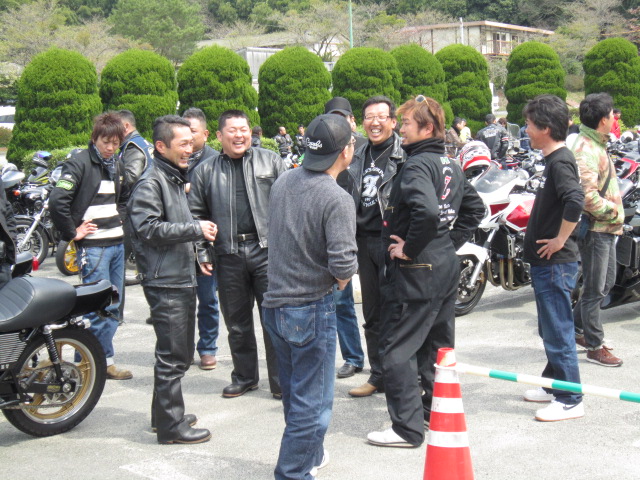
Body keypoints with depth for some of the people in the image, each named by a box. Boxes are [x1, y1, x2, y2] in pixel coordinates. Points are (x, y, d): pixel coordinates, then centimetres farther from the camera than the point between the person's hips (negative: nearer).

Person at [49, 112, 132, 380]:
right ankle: (105, 361, 6)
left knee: (113, 307, 11)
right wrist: (71, 233, -13)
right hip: (93, 245, -8)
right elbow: (57, 200, -20)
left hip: (117, 243, 8)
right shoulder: (79, 162, -10)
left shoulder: (116, 165, 13)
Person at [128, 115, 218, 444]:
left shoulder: (177, 179, 18)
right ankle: (170, 426, 3)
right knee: (172, 356, -5)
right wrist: (195, 229, -21)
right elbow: (148, 228, -22)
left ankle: (166, 414, 29)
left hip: (183, 278, 10)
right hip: (165, 281, -10)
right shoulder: (150, 182, -13)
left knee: (180, 354, 16)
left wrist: (198, 234, 16)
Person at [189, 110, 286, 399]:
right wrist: (203, 253, 4)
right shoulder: (205, 172, 10)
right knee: (237, 322, 12)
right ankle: (244, 377, 27)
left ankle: (281, 382, 11)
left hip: (267, 249, -2)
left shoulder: (270, 161, 6)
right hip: (228, 255, 2)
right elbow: (196, 215, 12)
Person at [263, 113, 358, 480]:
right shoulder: (337, 199, -20)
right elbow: (343, 263, -28)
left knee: (295, 393, 23)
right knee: (312, 402, 4)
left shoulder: (283, 183, 3)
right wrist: (342, 280, -5)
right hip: (312, 310, -8)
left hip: (275, 305, 8)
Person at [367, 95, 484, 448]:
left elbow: (427, 211, -34)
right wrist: (452, 241, 16)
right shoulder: (450, 165, 11)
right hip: (447, 266, 10)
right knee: (437, 343, 19)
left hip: (415, 272, -10)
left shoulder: (417, 165, -17)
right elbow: (475, 208, 21)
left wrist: (409, 248, -21)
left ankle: (407, 428, 2)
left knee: (398, 349, -2)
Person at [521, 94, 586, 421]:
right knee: (550, 329, 20)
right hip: (546, 262, 10)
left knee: (558, 331, -4)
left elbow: (575, 201, -34)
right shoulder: (552, 160, 12)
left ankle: (570, 400, 4)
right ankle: (554, 385, 33)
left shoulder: (560, 161, -18)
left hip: (556, 263, -10)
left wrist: (560, 240, -24)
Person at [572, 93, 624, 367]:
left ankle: (576, 328, 32)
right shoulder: (585, 149, -21)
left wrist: (615, 213, 13)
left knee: (606, 282, 20)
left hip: (606, 228, 10)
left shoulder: (597, 145, 13)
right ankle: (594, 347, 11)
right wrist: (613, 212, -17)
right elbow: (587, 195, -29)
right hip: (595, 229, -10)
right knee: (595, 289, 0)